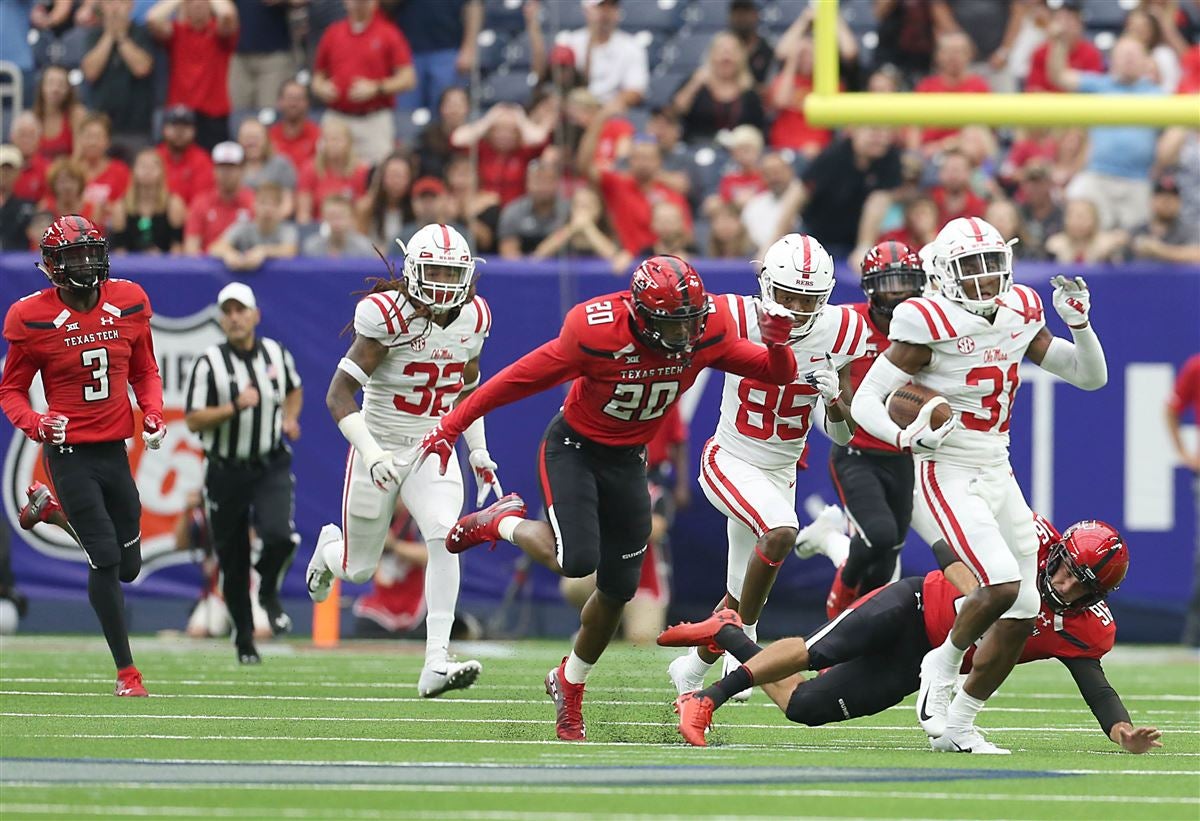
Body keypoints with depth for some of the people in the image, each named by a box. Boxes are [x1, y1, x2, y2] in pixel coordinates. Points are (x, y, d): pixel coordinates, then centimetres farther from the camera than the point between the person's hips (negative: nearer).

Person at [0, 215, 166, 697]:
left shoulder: (127, 304, 1)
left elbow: (145, 372, 15)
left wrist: (153, 414, -3)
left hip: (115, 449, 5)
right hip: (69, 454, -5)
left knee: (128, 566, 12)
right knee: (105, 559, -11)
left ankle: (53, 512, 37)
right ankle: (126, 671, 0)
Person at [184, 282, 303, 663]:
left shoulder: (276, 354, 3)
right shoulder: (210, 363, -8)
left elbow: (294, 389, 24)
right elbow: (193, 420, -12)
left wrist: (290, 419, 5)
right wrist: (235, 407, -24)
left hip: (271, 468, 1)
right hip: (226, 471, -1)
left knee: (280, 535, -23)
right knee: (232, 560, 4)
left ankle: (269, 592, 9)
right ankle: (244, 638, 22)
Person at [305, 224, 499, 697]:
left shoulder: (473, 318, -2)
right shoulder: (388, 317, -20)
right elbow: (338, 395, -21)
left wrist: (478, 452, 13)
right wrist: (371, 455, -31)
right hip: (382, 448, -3)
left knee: (444, 538, -23)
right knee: (358, 570, 10)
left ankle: (436, 664, -25)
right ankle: (330, 547, 50)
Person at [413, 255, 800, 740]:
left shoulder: (708, 332, -17)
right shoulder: (597, 334, -30)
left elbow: (778, 374, -6)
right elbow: (520, 379, -19)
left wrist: (778, 344, -31)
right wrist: (449, 428, -15)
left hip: (627, 460, 5)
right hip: (574, 448, -5)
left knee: (619, 588, 7)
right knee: (577, 561, -24)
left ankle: (570, 684, 32)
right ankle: (504, 523, 8)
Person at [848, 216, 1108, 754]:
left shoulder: (1019, 316, 6)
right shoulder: (930, 325, -13)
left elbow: (1091, 377, 12)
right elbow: (865, 402, -13)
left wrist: (1079, 321, -5)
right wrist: (906, 436, -31)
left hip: (997, 473, 7)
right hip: (949, 474, -7)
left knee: (1022, 613, 4)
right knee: (1001, 584, -25)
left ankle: (957, 726, 15)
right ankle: (942, 665, 2)